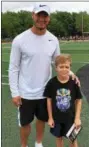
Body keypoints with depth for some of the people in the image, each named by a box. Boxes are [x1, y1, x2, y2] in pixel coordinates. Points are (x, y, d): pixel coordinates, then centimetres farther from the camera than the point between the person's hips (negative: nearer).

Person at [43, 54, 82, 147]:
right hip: (57, 117, 0)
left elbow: (79, 100, -5)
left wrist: (77, 118, -7)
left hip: (71, 117, 0)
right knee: (59, 138, 18)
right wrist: (50, 118, -2)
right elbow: (49, 100, -4)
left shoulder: (74, 83, -14)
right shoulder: (52, 83, -14)